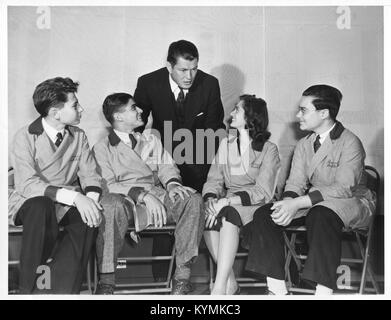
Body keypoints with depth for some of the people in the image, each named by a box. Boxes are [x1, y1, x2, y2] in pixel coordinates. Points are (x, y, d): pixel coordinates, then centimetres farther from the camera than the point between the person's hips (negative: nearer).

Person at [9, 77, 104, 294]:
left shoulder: (78, 136, 7)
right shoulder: (25, 138, -9)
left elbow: (89, 175, 2)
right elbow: (28, 184, -21)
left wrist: (91, 198, -23)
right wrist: (73, 196, -33)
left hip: (67, 205, 4)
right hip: (29, 203, -3)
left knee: (89, 217, -29)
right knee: (40, 206, -38)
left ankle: (61, 289, -28)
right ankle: (30, 287, -25)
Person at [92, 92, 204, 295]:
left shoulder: (151, 141, 26)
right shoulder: (102, 149, 9)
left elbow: (166, 166, 17)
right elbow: (107, 185, -4)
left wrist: (172, 183, -8)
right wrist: (142, 195, -18)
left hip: (156, 196, 4)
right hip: (126, 199, -4)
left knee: (193, 200, -25)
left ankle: (182, 275, -25)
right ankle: (106, 281, -31)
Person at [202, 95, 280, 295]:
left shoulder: (268, 150, 1)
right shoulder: (226, 145, 17)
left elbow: (262, 191, -10)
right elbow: (214, 180, 9)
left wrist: (227, 201, -22)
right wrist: (211, 200, -14)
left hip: (255, 205, -4)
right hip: (228, 204, 4)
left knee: (229, 214, -36)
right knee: (206, 216, -30)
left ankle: (219, 287, -40)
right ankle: (230, 284, -23)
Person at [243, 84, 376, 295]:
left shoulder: (350, 143, -15)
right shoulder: (303, 145, 9)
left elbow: (344, 188, -24)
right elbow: (295, 183, 4)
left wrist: (298, 203, -31)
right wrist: (288, 202, -22)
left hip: (352, 203, -6)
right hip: (313, 203, 7)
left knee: (320, 216, -40)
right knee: (264, 215, -14)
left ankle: (323, 292, -38)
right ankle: (277, 289, -13)